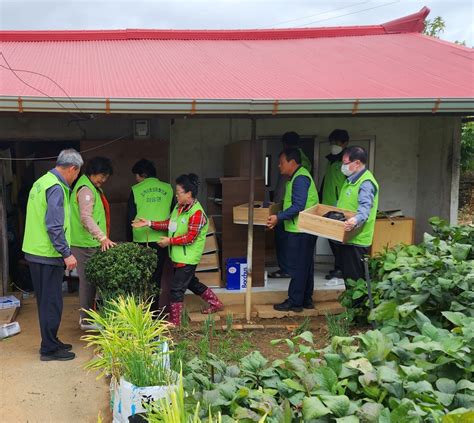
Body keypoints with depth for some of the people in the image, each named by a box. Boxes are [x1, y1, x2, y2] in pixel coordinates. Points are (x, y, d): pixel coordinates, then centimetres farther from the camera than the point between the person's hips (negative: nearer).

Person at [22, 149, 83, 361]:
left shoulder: (42, 182, 13)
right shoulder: (56, 188, -17)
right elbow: (54, 226, -23)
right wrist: (67, 253, -19)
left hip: (35, 252, 10)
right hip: (48, 255, -10)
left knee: (46, 301, 17)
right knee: (52, 303, 0)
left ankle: (50, 342, 28)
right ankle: (49, 349, 8)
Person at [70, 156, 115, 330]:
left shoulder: (93, 187, 16)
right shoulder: (86, 189, -16)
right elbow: (86, 218, -27)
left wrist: (102, 237, 21)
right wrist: (102, 237, -34)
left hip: (91, 243, 10)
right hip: (85, 244, -10)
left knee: (89, 280, 16)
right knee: (88, 280, -4)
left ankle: (86, 315, 25)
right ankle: (86, 320, 4)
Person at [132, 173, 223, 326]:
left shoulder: (197, 212, -21)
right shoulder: (179, 207, 7)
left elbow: (190, 237, -23)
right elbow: (169, 224, 10)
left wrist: (170, 241, -21)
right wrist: (150, 223, 0)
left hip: (187, 258, -9)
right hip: (179, 256, 9)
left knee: (177, 288, -4)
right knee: (191, 282, 23)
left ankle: (174, 322, 8)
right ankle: (215, 303, 39)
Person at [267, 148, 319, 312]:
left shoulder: (300, 178, -17)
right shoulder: (298, 176, 15)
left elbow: (298, 206, -24)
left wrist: (279, 217, -24)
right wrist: (280, 216, 18)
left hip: (300, 231, -10)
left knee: (297, 267, -3)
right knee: (306, 266, 15)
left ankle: (294, 302, 5)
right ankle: (306, 300, 24)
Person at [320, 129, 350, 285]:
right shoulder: (331, 160, 18)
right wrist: (321, 200, 22)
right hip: (328, 207, 9)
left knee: (338, 240, -6)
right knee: (332, 239, 11)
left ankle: (341, 273, -1)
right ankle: (338, 268, 20)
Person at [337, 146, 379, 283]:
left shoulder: (366, 183, -18)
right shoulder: (352, 179, 15)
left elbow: (365, 206, -33)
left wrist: (356, 219, -51)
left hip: (356, 239, -10)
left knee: (354, 278, -5)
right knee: (347, 273, 17)